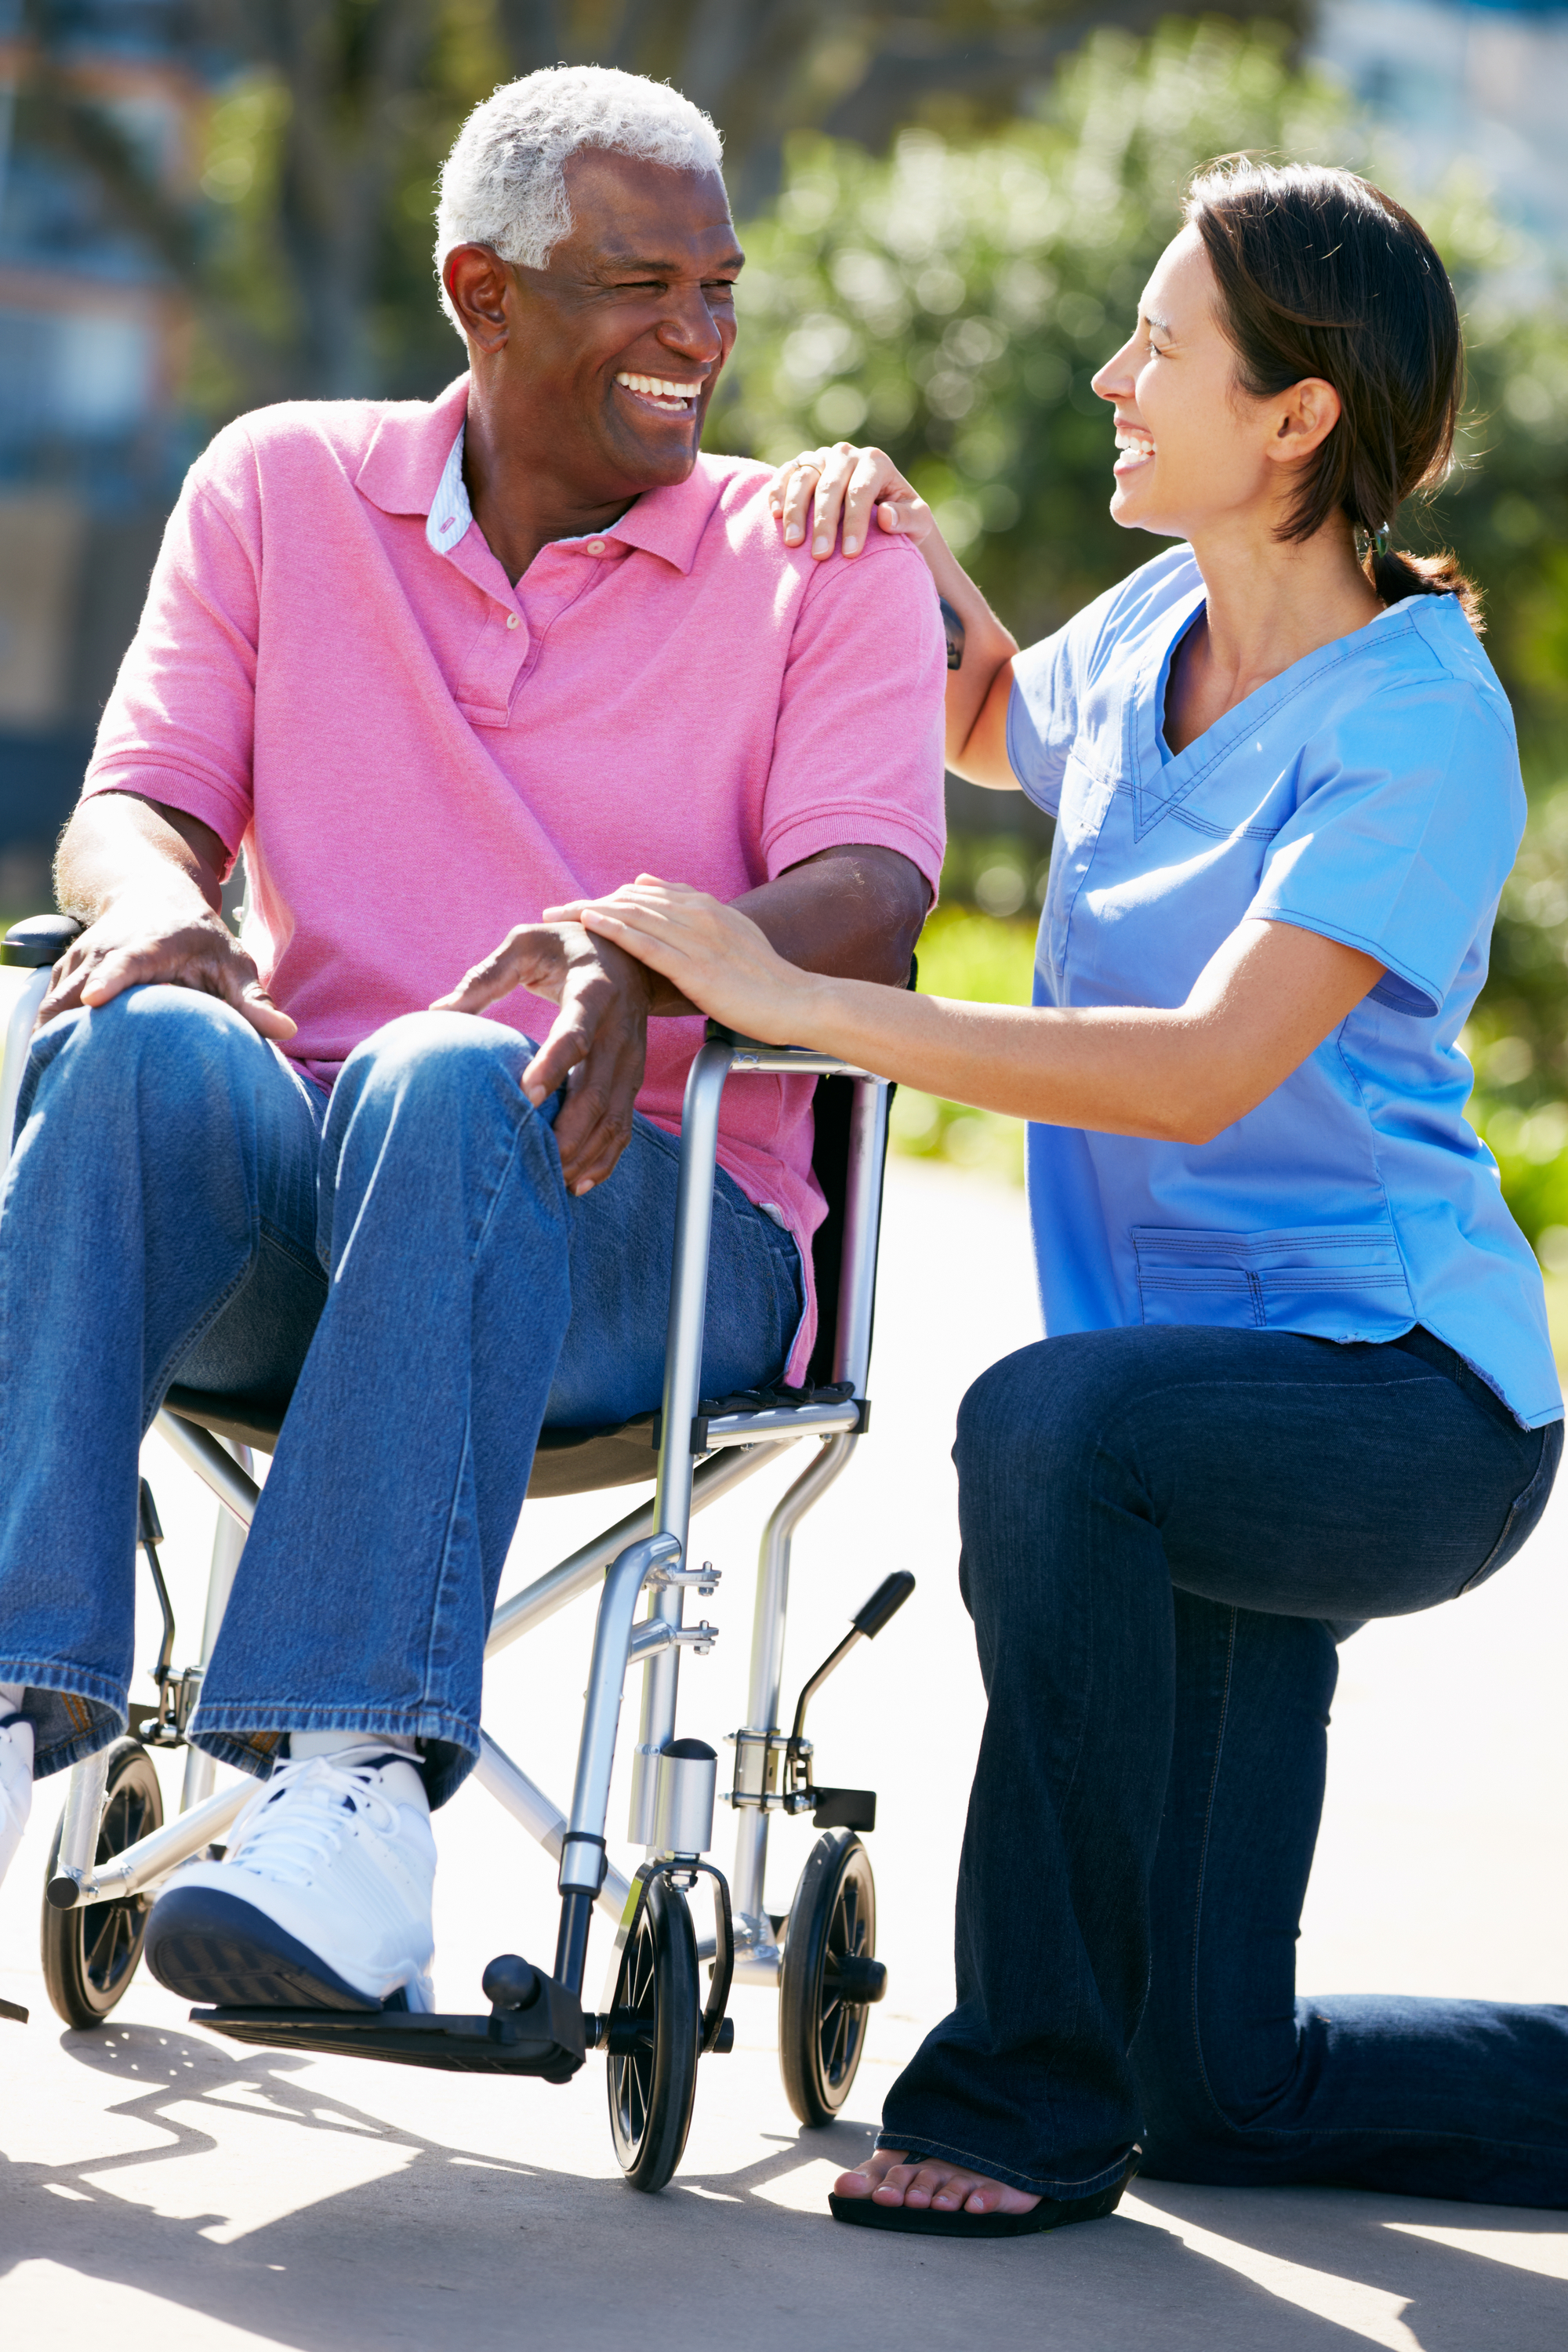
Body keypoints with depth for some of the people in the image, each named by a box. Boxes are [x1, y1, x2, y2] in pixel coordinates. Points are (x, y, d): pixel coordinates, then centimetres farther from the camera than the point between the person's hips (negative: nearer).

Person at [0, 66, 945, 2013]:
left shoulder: (824, 566, 8)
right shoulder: (280, 487, 16)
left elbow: (864, 904, -7)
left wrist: (650, 964, -30)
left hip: (656, 1213, -2)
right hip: (272, 1204, 2)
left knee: (449, 1092, -37)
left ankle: (358, 1779, -48)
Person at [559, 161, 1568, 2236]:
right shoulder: (1154, 637, 7)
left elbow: (1207, 1068, -30)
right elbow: (989, 721, 32)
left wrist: (798, 1003, -31)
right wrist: (895, 542, 10)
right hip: (1206, 1403, 8)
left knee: (1050, 1424, -39)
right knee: (1217, 2088, 4)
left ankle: (1034, 2082, -26)